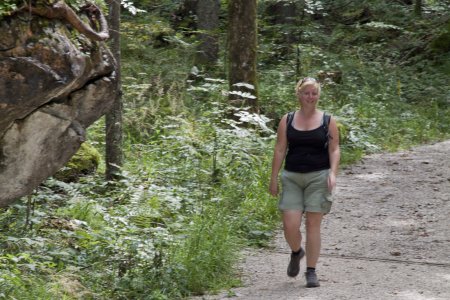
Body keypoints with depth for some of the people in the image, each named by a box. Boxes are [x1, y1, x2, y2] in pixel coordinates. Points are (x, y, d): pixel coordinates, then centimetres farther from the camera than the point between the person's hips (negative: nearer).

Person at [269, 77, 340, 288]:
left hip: (318, 177, -1)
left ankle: (311, 272, 7)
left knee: (313, 224, -2)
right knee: (290, 225, -7)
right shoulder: (287, 120, 6)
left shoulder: (328, 121, 4)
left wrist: (333, 173, -13)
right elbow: (280, 150, 6)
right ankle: (296, 252, 27)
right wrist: (274, 179, 4)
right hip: (292, 177, 1)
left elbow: (334, 150, 2)